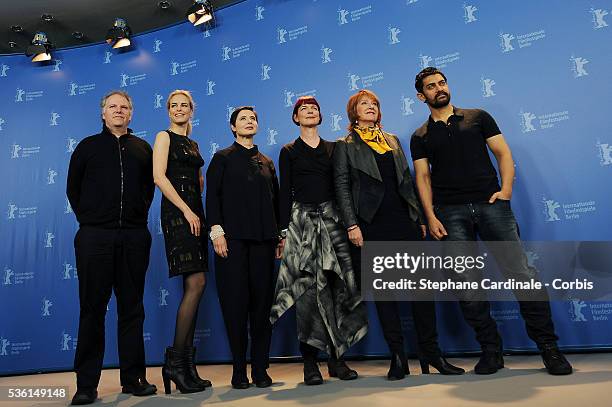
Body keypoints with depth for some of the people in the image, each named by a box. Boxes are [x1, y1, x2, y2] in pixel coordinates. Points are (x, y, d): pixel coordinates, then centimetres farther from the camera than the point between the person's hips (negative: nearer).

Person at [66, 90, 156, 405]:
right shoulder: (88, 146, 12)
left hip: (134, 236, 1)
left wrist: (139, 213, 6)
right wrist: (87, 218, 6)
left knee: (132, 308, 6)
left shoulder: (142, 148, 15)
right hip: (95, 236, -1)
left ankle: (133, 378, 15)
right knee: (92, 309, 2)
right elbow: (73, 188, 13)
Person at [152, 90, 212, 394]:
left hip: (195, 213, 7)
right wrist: (186, 210, -15)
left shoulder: (193, 144, 23)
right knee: (196, 283, -16)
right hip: (177, 212, -7)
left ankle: (187, 365, 9)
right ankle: (175, 361, -6)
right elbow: (159, 177, -10)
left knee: (193, 287, 3)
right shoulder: (164, 137, 3)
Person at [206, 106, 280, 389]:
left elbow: (275, 200, 17)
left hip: (263, 238, 3)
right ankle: (239, 370, 9)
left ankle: (260, 368, 11)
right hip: (232, 237, -3)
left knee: (262, 301, 1)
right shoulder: (223, 158, 11)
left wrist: (279, 234, 9)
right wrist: (216, 230, -11)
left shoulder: (267, 162, 20)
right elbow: (212, 196, 1)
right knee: (235, 302, -2)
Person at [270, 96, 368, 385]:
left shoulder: (333, 148, 16)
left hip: (331, 218, 2)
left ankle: (337, 357, 8)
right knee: (308, 288, -7)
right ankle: (310, 360, 0)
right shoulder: (288, 152, 10)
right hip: (301, 220, -2)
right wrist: (284, 231, -4)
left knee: (336, 285, -3)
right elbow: (285, 192, 4)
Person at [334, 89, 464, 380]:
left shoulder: (392, 140, 19)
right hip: (372, 225, -4)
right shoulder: (345, 146, 6)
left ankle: (431, 353, 14)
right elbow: (342, 187, -2)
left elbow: (407, 180, 17)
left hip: (405, 220, 4)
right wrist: (352, 225, -12)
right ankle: (397, 357, 13)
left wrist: (420, 216, 11)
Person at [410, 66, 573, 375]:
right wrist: (431, 217, -5)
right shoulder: (420, 137, 13)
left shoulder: (478, 117, 14)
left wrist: (505, 190, -7)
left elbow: (503, 153, 9)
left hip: (490, 204, 0)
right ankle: (491, 350, 15)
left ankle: (548, 346, 9)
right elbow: (423, 177, 6)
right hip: (450, 212, 1)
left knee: (521, 274, -7)